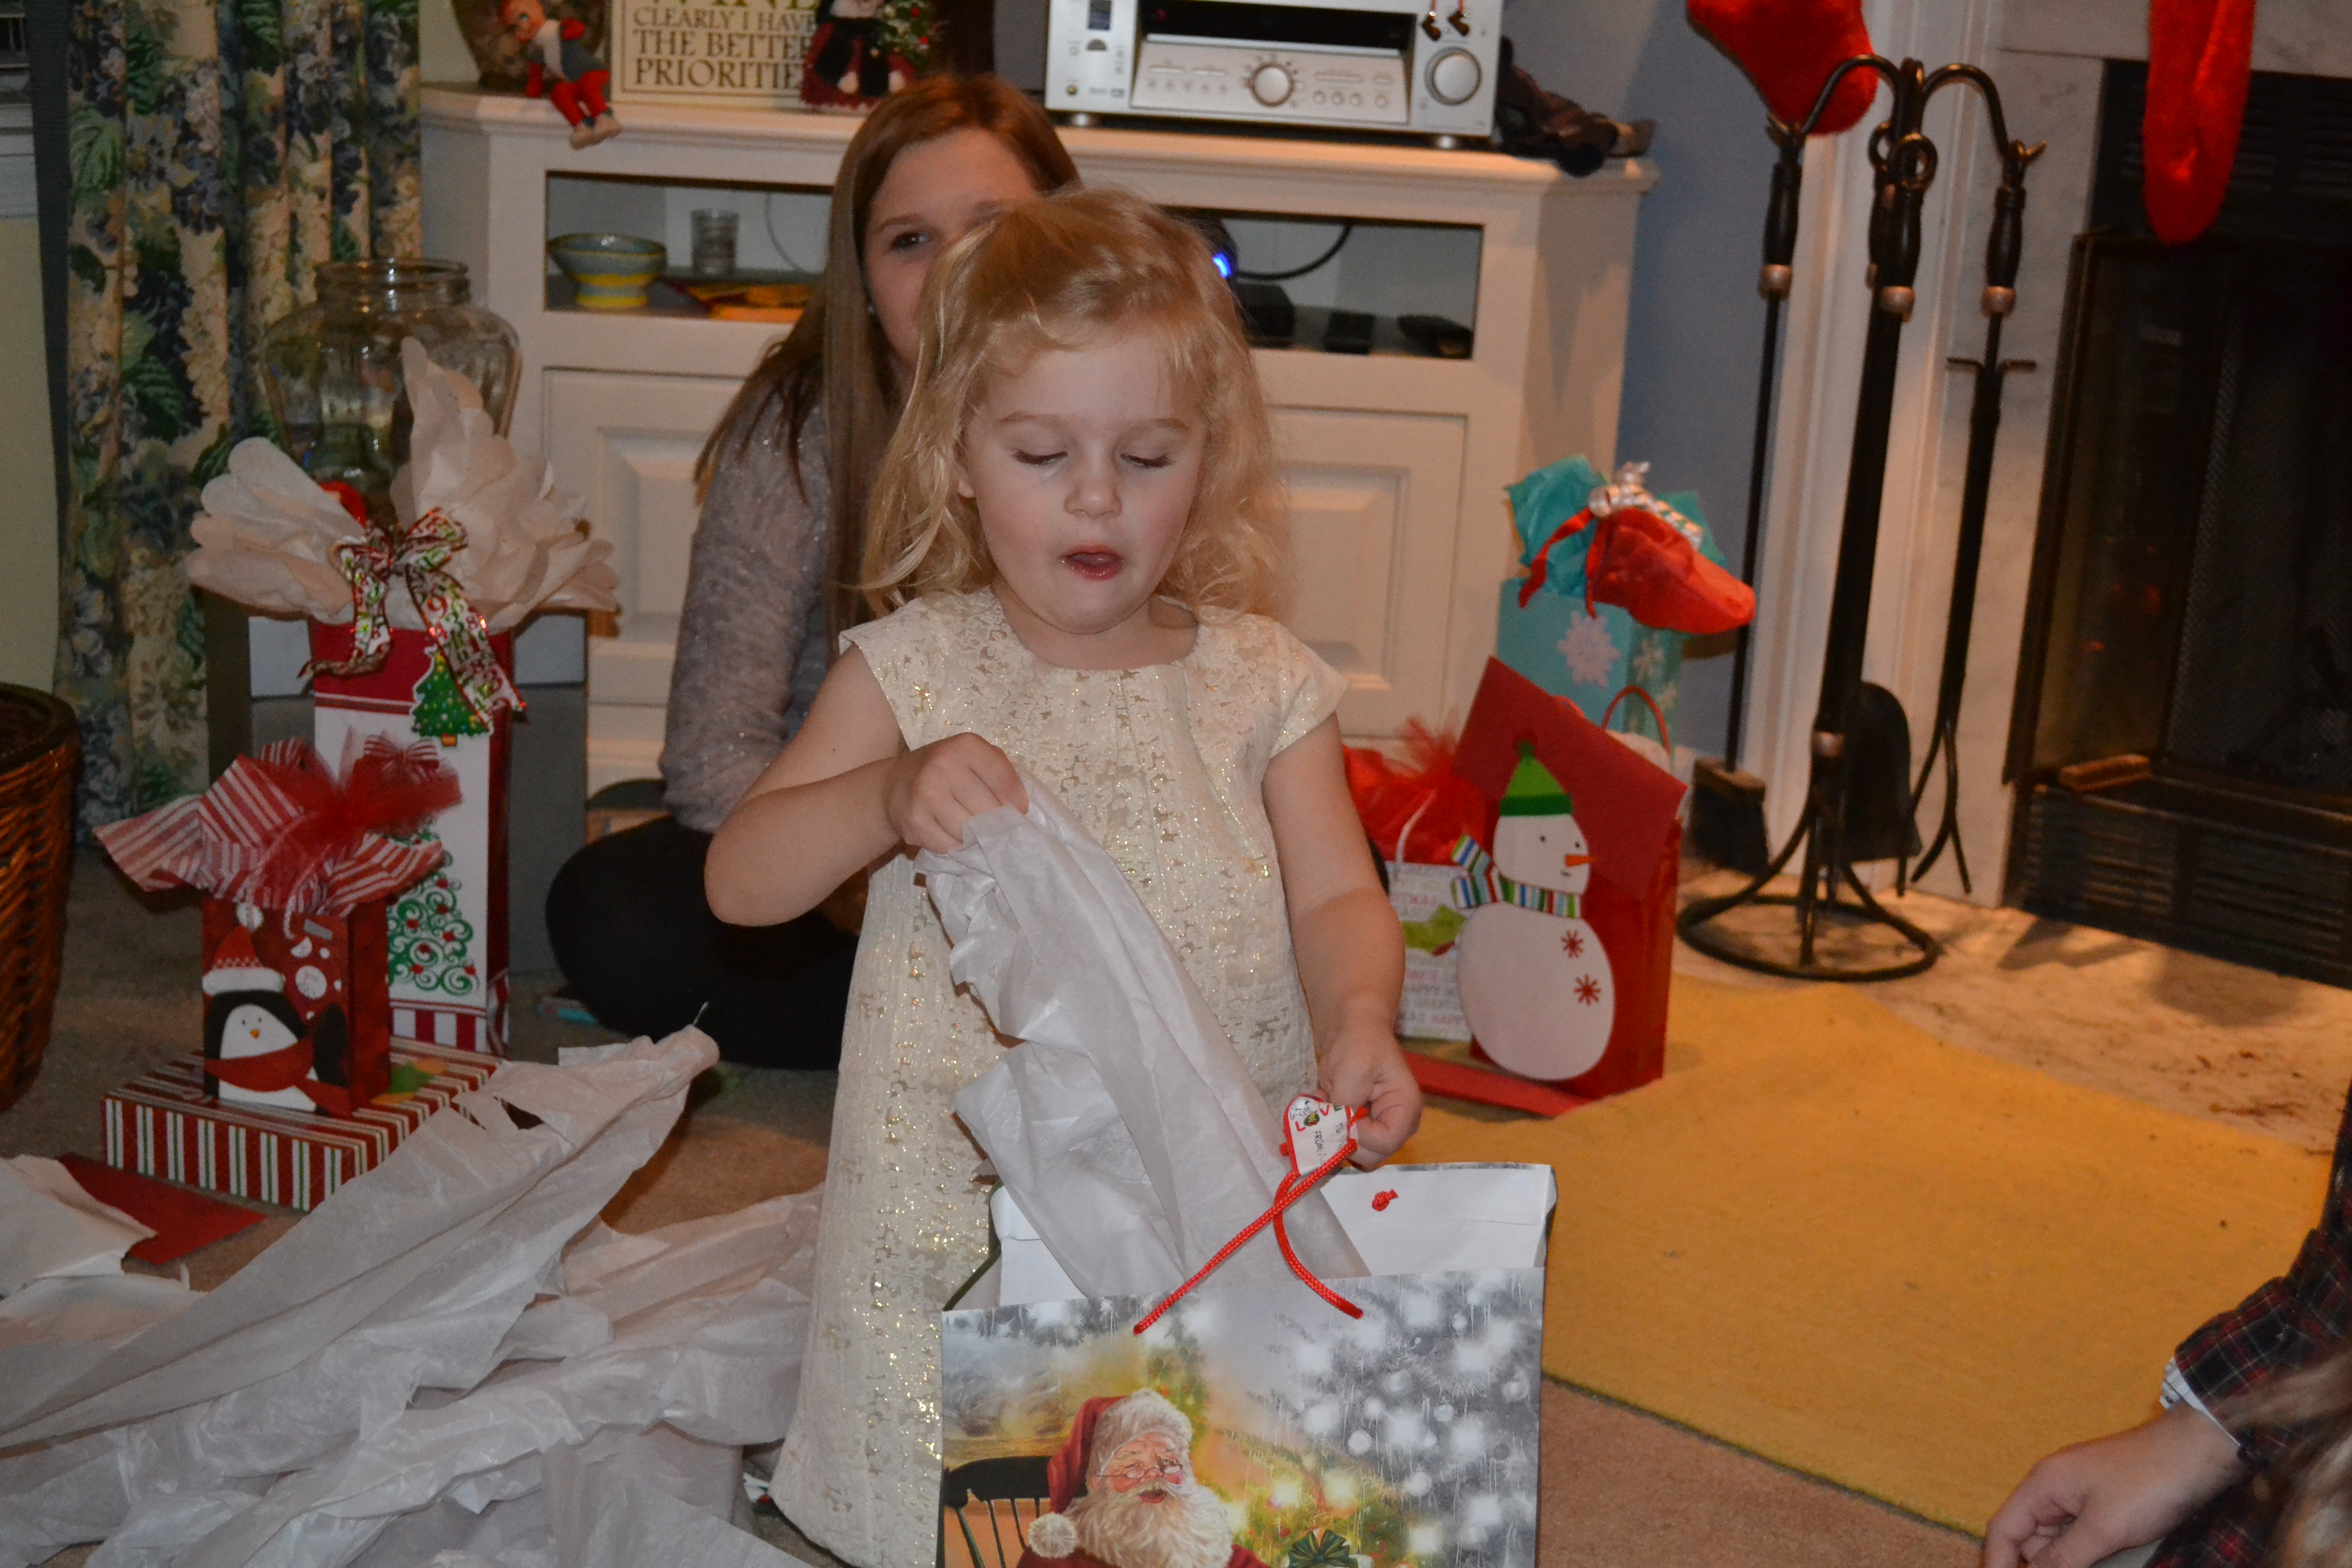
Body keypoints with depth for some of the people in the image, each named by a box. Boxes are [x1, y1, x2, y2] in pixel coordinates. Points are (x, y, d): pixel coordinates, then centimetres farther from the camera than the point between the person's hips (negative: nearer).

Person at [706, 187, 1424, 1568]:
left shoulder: (1262, 682, 3)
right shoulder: (917, 669, -1)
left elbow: (1337, 895, -2)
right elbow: (738, 880, -4)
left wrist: (1358, 1021, -25)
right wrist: (887, 799, -24)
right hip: (967, 1198, -1)